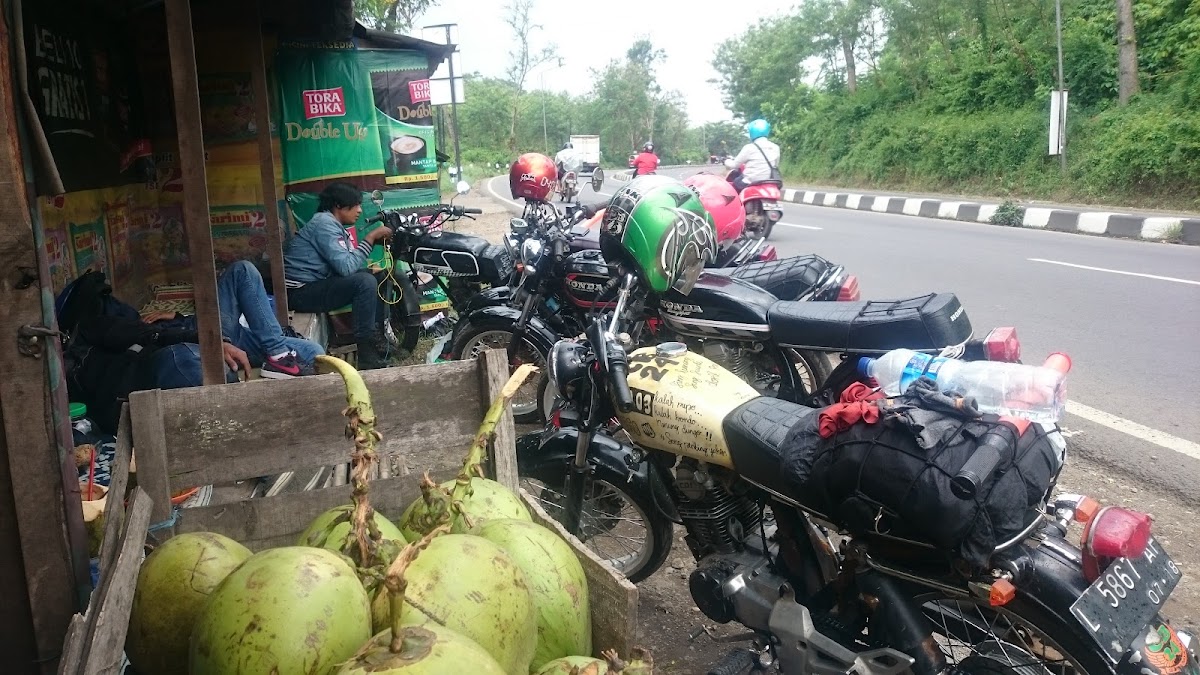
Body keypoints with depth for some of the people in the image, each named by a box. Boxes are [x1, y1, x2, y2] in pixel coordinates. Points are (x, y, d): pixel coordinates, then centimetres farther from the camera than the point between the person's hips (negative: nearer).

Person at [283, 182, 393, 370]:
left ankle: (377, 336, 8)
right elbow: (346, 267, -26)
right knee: (365, 282, -25)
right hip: (302, 291, -10)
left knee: (374, 277, 8)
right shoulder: (325, 223, -16)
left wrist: (377, 239, -3)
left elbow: (344, 266, 6)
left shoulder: (334, 225, 14)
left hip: (315, 284, 10)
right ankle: (367, 355, -24)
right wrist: (371, 237, -19)